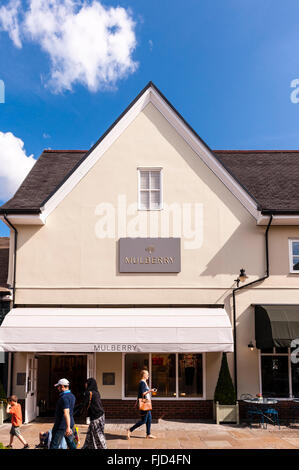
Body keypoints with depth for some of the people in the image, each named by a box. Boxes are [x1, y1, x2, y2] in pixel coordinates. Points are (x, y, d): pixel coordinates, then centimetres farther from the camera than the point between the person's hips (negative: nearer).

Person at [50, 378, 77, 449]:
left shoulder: (64, 398, -20)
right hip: (69, 424, 9)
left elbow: (66, 413, -28)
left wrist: (68, 427, -32)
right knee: (71, 442, 16)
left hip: (62, 425, -9)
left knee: (54, 444, -3)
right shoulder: (72, 396, 9)